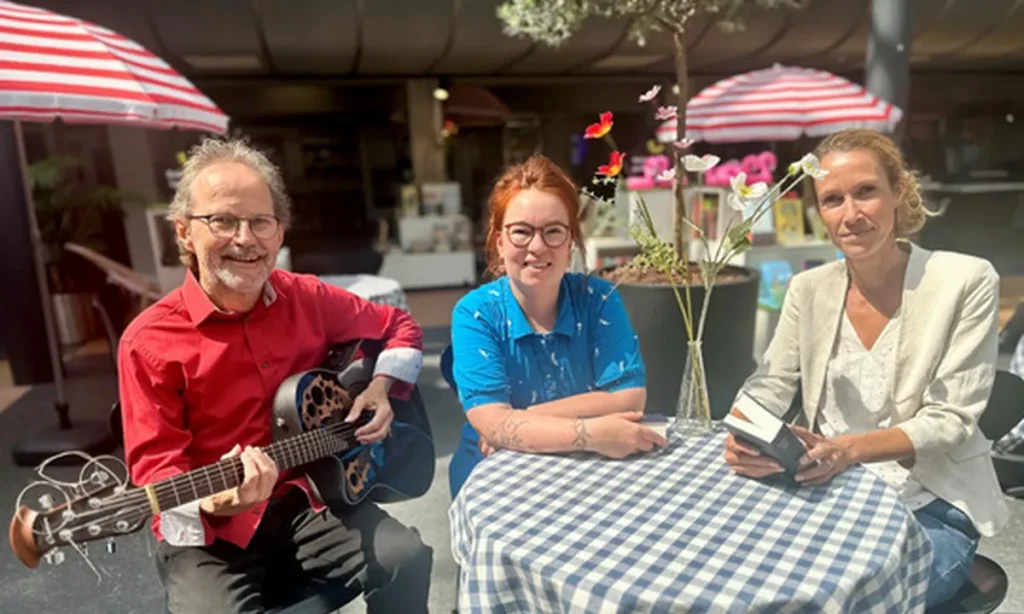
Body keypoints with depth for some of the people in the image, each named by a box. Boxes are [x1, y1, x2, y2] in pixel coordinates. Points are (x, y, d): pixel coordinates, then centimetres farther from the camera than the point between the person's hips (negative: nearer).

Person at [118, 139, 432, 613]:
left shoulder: (308, 299, -1)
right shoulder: (150, 341, -11)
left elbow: (399, 326, 13)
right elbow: (155, 464, -9)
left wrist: (381, 386, -4)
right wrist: (211, 503, -30)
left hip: (309, 500, 3)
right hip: (209, 530, -2)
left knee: (405, 557, -20)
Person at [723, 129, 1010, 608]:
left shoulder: (966, 282, -11)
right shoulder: (809, 289, -1)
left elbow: (951, 420, -14)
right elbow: (766, 388, -3)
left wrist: (850, 449, -33)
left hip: (933, 507, -3)